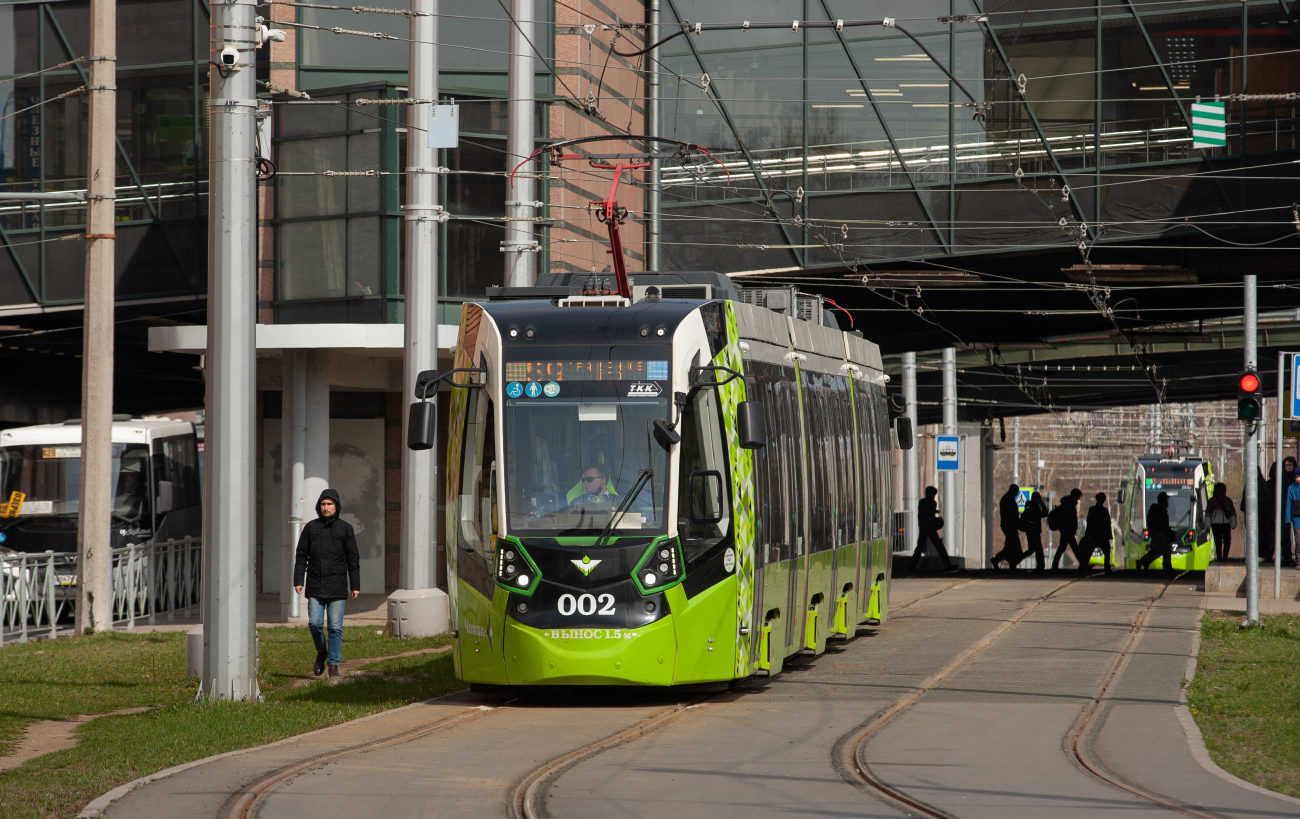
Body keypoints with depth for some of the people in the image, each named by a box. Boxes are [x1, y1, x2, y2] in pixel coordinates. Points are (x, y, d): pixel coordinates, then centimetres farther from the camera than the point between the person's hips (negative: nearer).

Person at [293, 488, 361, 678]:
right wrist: (298, 581, 1)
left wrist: (355, 586, 0)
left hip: (337, 588, -1)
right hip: (315, 587, 1)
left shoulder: (345, 529, 4)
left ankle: (334, 663, 5)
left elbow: (353, 559, 5)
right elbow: (301, 556, 9)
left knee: (335, 626, -2)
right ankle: (321, 652, 20)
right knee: (314, 623, -7)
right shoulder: (311, 528, 7)